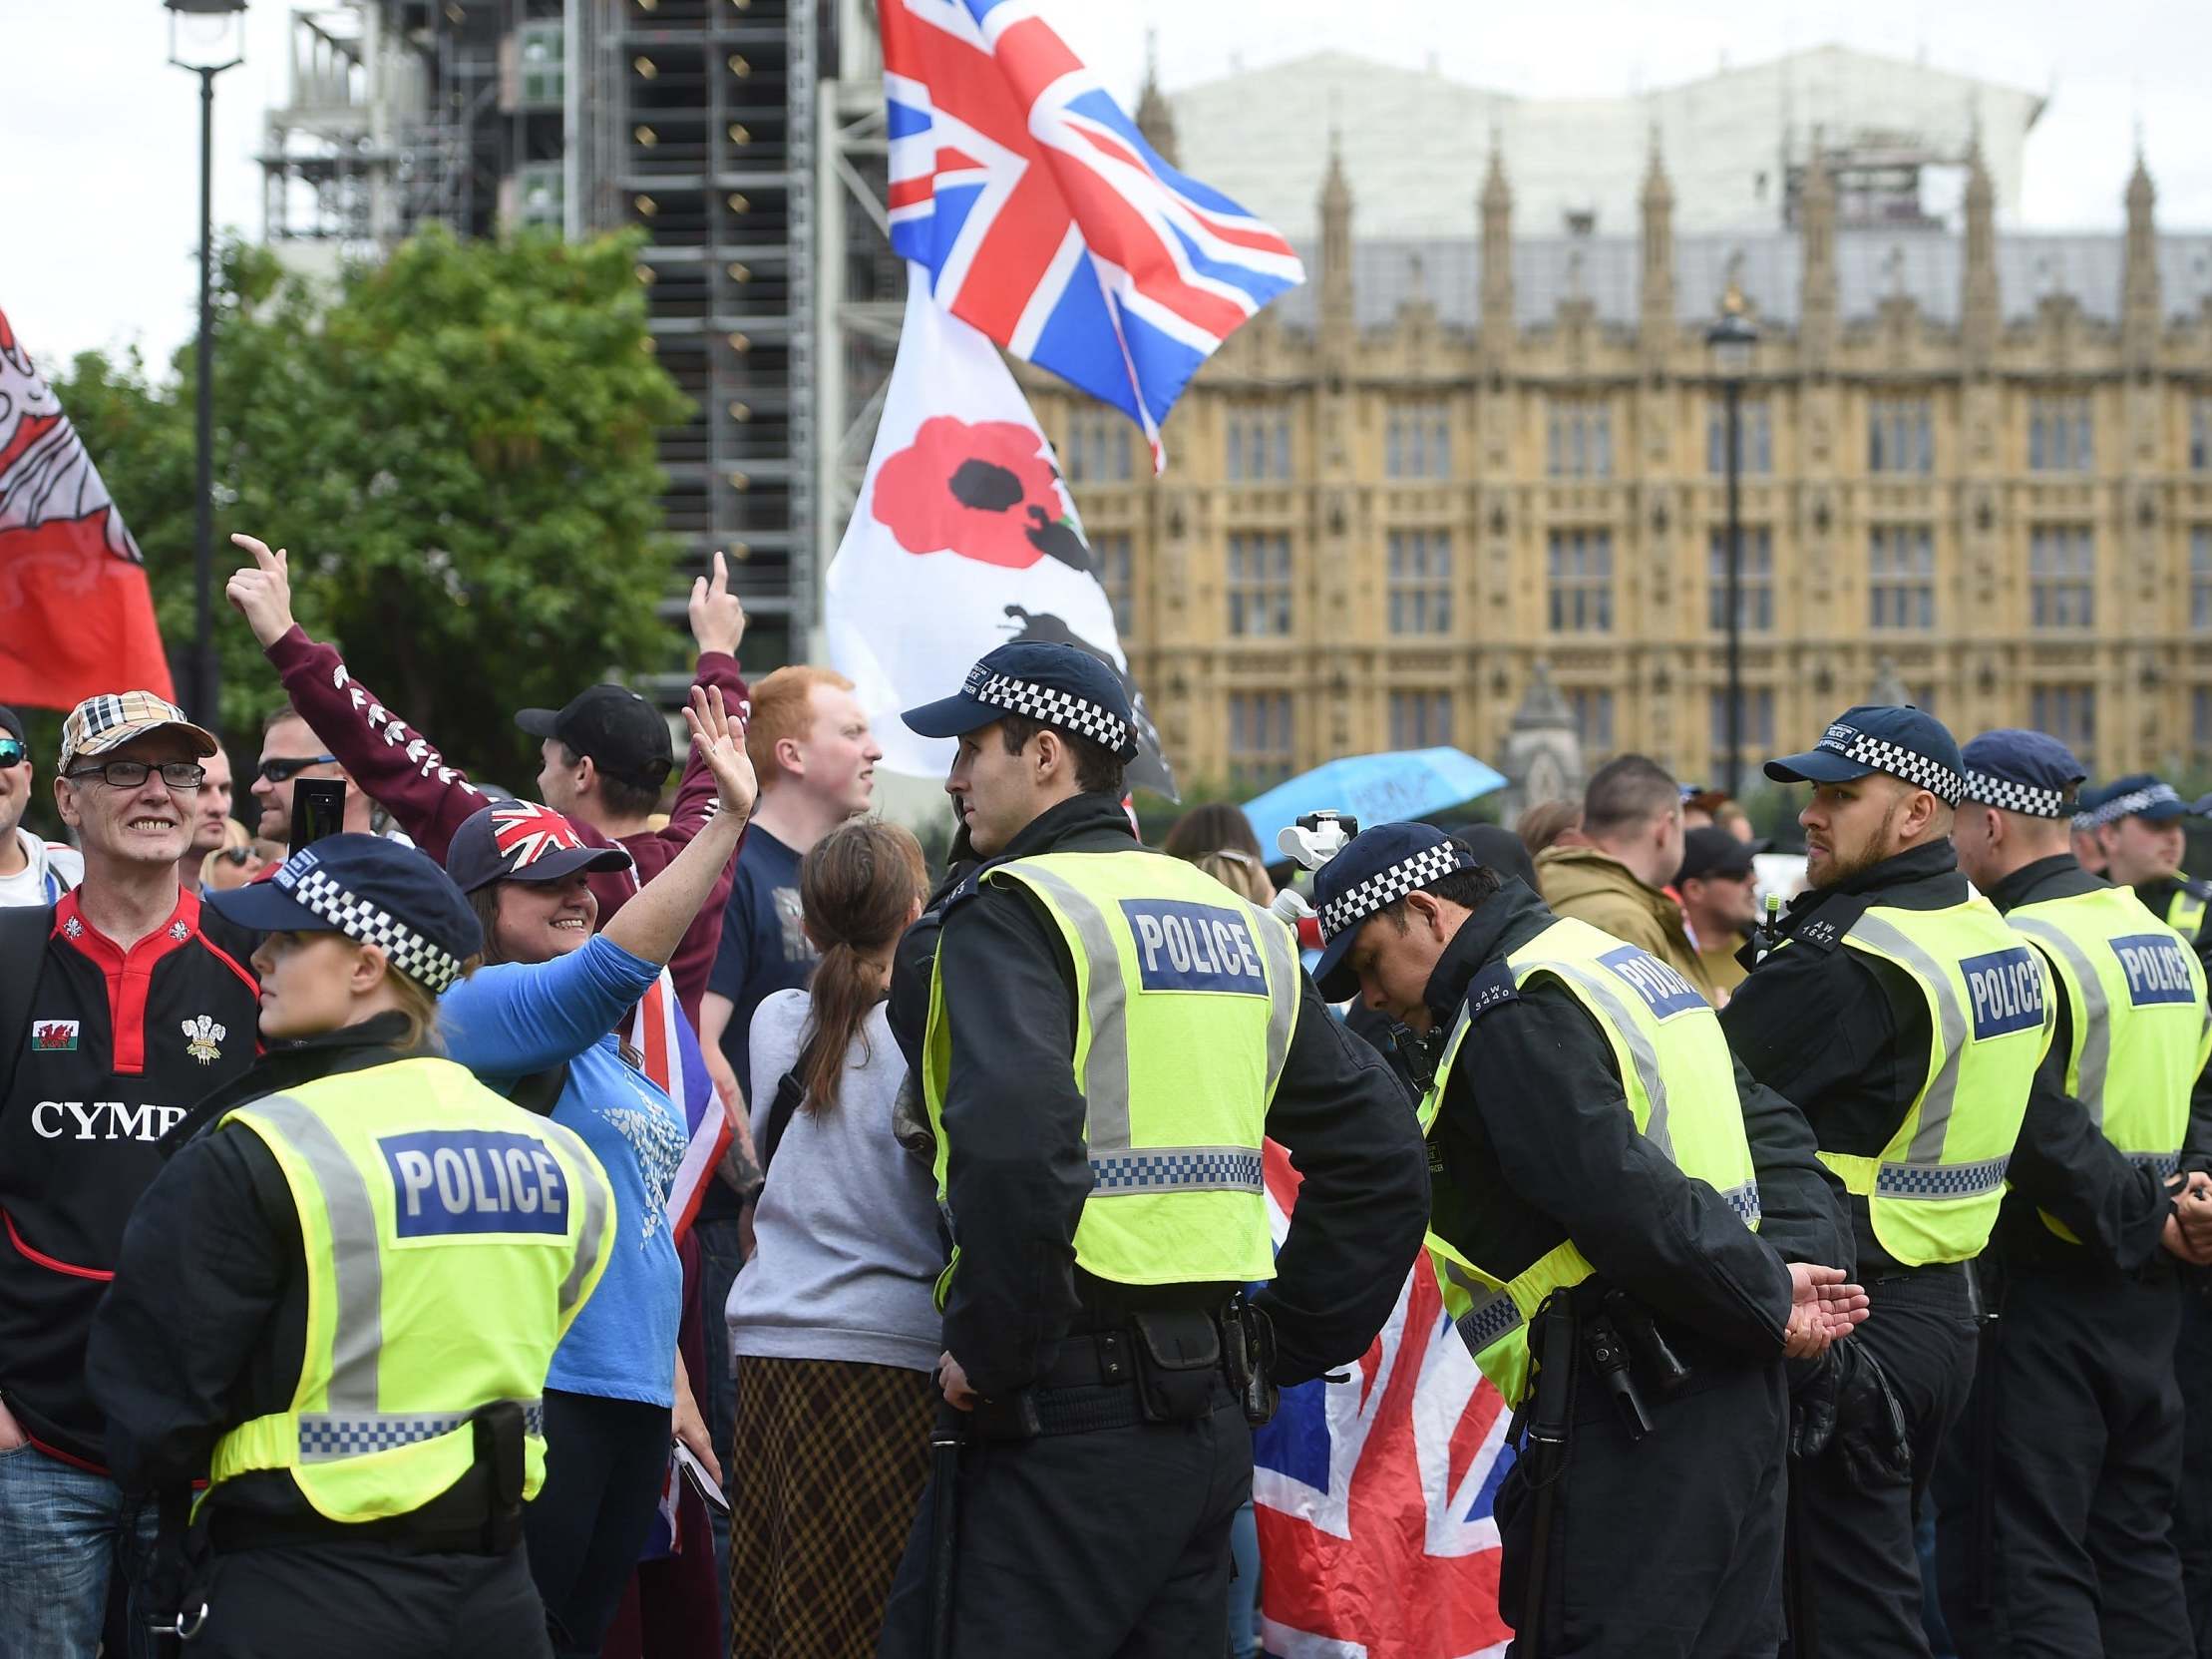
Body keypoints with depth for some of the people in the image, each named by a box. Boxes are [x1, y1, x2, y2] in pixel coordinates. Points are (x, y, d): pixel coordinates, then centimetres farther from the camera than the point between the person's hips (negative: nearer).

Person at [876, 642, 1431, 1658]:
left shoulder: (1013, 910, -8)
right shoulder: (1240, 924, 18)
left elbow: (1015, 1144, -26)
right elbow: (1378, 1155, 19)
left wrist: (986, 1350, -15)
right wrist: (1290, 1341, 18)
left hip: (1069, 1418, -8)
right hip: (1214, 1413, 8)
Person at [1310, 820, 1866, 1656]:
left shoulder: (1515, 1016, -14)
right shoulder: (1621, 962, 19)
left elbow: (1627, 1203, -24)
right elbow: (1775, 1128, 19)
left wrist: (1769, 1302, -13)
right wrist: (1786, 1275, 6)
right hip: (1731, 1399, 10)